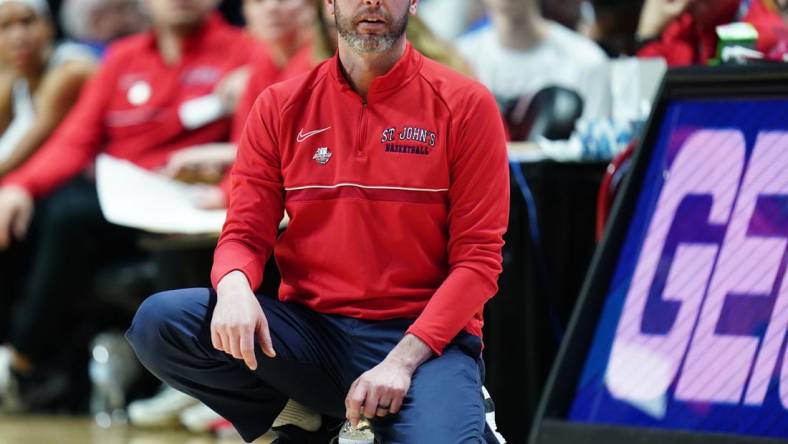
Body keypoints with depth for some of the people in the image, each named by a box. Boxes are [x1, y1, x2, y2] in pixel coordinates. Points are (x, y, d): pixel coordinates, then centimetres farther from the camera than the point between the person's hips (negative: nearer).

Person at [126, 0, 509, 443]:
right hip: (311, 331, 4)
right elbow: (246, 233, 7)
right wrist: (234, 286, -19)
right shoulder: (281, 107, 7)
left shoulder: (466, 105, -2)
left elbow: (477, 258, -5)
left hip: (425, 338, -4)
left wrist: (402, 360, -18)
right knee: (159, 322, -21)